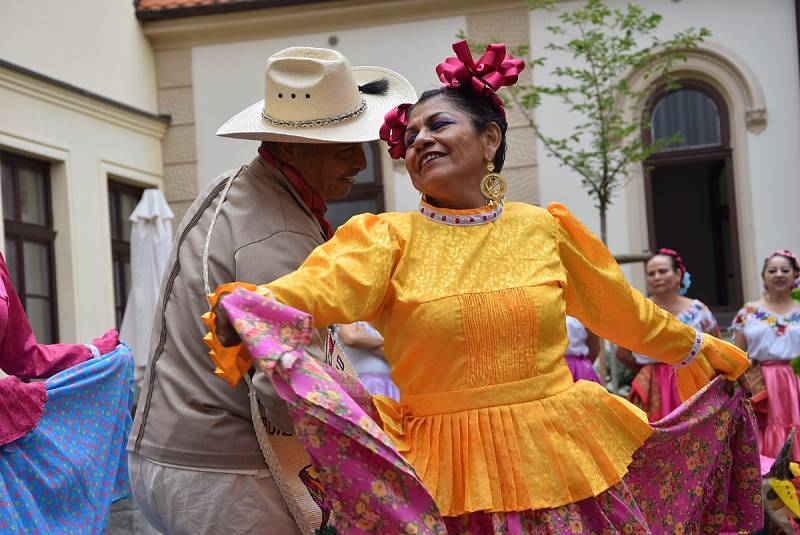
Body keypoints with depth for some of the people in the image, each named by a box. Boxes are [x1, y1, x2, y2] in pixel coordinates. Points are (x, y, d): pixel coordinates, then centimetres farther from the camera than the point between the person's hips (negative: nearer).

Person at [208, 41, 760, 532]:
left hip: (561, 463, 2)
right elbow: (321, 286, -19)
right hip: (447, 477, -1)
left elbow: (628, 312, 20)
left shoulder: (545, 229, 7)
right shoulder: (389, 239, 0)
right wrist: (246, 308, -38)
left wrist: (706, 353, 28)